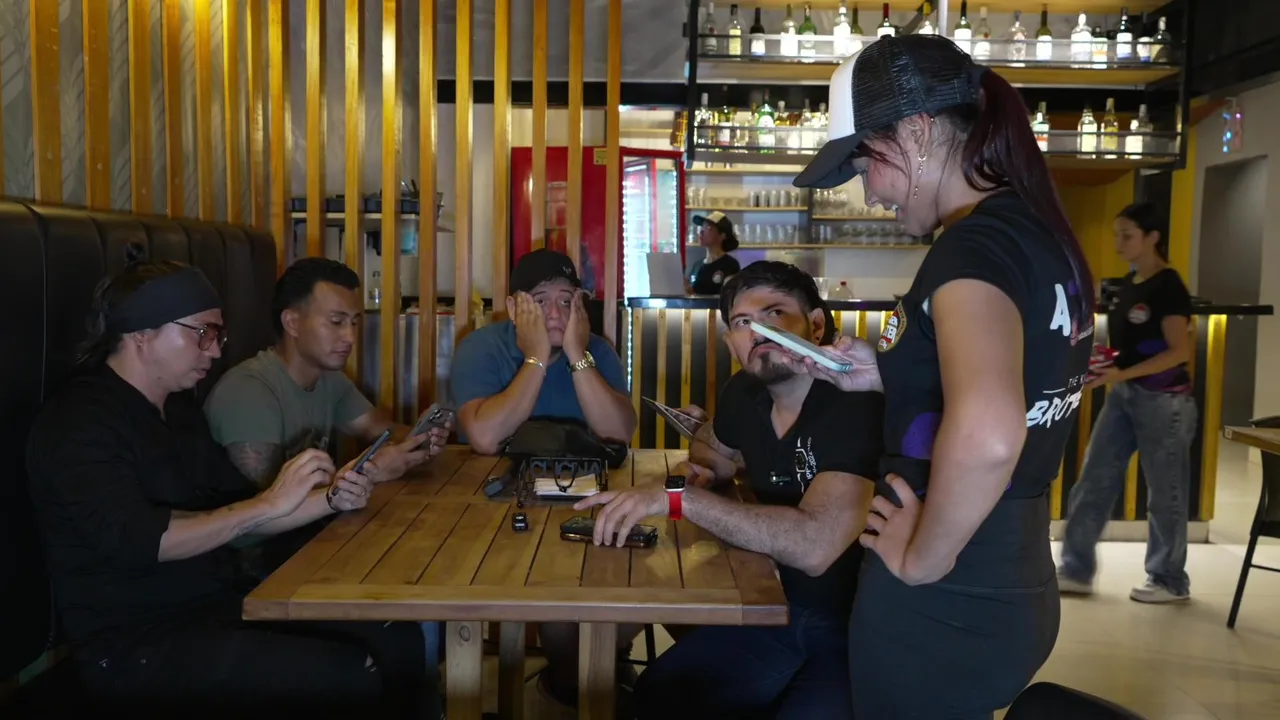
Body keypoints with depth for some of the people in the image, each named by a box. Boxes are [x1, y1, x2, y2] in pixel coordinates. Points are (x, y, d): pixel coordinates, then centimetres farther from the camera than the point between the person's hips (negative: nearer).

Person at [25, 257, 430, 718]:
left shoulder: (179, 409, 14)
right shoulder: (78, 423, -13)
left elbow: (235, 517, 16)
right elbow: (136, 539, -28)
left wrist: (329, 499, 0)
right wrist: (268, 504, -24)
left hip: (218, 607, 8)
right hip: (137, 644, -8)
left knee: (398, 641, -5)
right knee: (350, 676, -24)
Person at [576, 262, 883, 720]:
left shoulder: (860, 401, -23)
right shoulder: (744, 393, 1)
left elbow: (815, 546, -35)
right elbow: (714, 444, 26)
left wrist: (678, 497, -32)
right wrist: (699, 471, 2)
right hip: (782, 611, 6)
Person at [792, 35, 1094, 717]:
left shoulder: (974, 243, -22)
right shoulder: (1042, 234, 7)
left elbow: (985, 437, -40)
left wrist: (922, 559, -23)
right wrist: (882, 380, 12)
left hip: (939, 612, -9)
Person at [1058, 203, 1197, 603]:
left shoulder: (1168, 286, -15)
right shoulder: (1128, 283, 10)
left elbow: (1179, 351, -20)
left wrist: (1121, 374, -26)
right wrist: (1102, 363, 1)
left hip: (1163, 400, -8)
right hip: (1125, 395, 8)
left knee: (1164, 491, 5)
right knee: (1094, 481, 7)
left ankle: (1170, 581, 20)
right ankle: (1076, 571, 14)